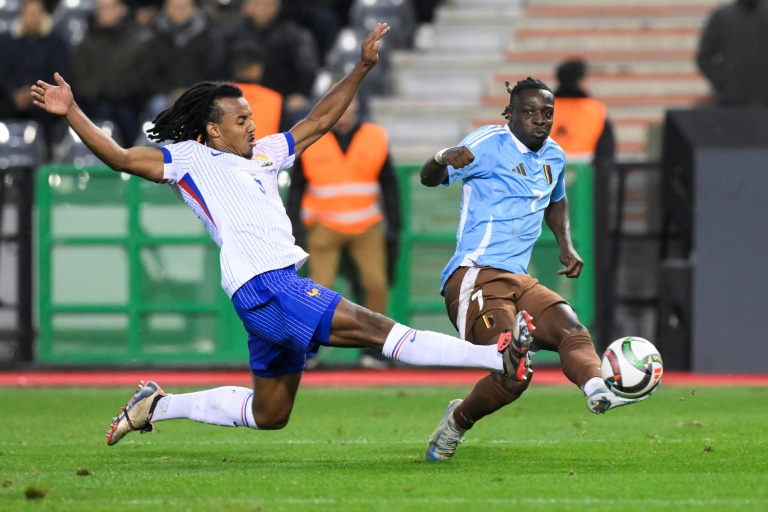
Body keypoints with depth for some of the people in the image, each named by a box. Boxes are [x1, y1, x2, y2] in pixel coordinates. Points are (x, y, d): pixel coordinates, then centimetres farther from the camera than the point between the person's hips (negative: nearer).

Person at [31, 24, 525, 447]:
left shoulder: (263, 154, 23)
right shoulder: (189, 159, 2)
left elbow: (319, 122, 29)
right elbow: (120, 157, -4)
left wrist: (361, 69, 24)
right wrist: (72, 112, -14)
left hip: (281, 288, 10)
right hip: (262, 287, -10)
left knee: (268, 415, 17)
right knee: (375, 328, -17)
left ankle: (159, 404, 25)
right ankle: (497, 357, -25)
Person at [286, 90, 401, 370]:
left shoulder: (376, 138, 2)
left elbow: (389, 186, 9)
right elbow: (297, 186, 6)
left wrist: (393, 227, 6)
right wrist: (293, 224, -1)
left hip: (367, 227, 1)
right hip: (324, 226, -1)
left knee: (376, 283, -8)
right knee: (320, 286, -12)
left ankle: (373, 347, 4)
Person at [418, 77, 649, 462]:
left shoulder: (553, 157, 18)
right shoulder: (490, 144, -5)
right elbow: (429, 179, -10)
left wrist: (565, 244, 21)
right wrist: (443, 160, -34)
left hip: (519, 281, 7)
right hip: (477, 277, -7)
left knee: (571, 328, -22)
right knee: (515, 373, -21)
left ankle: (598, 391, -49)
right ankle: (458, 421, 4)